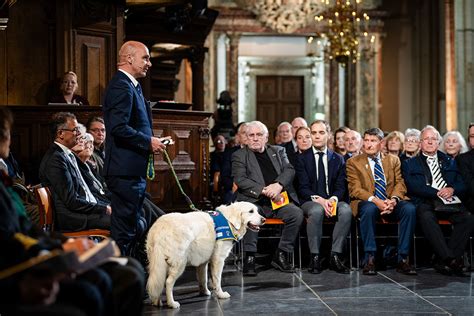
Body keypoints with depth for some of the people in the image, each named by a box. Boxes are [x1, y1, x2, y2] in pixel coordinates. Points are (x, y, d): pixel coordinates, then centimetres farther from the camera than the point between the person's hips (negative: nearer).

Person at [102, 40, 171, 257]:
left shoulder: (131, 86, 20)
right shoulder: (121, 86, -13)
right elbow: (119, 128, -24)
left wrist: (151, 140, 13)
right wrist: (148, 142, -15)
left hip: (134, 172, 11)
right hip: (125, 171, -11)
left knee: (131, 229, 14)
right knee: (124, 231, -8)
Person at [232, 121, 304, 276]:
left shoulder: (278, 151, 21)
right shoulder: (239, 155, 11)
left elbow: (289, 170, 8)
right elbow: (240, 180, -4)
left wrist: (278, 185, -14)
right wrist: (264, 191, -16)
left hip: (279, 199, 3)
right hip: (254, 201, -3)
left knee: (297, 213, -25)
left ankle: (281, 255, -15)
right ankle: (249, 257, -27)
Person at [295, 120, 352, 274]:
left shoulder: (338, 159, 14)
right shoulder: (302, 158, 6)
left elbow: (340, 186, 6)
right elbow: (303, 188, -3)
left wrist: (333, 199, -17)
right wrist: (319, 199, -20)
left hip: (333, 200, 2)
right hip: (310, 201, -2)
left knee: (346, 210, -32)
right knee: (317, 211, -38)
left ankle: (335, 256, -27)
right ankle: (315, 257, -30)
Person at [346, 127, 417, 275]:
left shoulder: (393, 160, 16)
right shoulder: (353, 162, 7)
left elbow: (400, 183, 6)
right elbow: (355, 189, -4)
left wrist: (393, 200, -17)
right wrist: (375, 200, -21)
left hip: (391, 203, 3)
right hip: (368, 202, -2)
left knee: (410, 208, -29)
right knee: (369, 209, -38)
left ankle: (403, 259, -25)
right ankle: (370, 259, -32)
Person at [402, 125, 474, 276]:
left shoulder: (450, 162, 27)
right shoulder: (410, 164, 17)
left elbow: (462, 184, 16)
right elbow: (413, 186, -1)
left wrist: (452, 190, -8)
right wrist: (437, 193, -12)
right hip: (425, 203, -2)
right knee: (426, 218, -39)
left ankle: (443, 262, -32)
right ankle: (450, 259, -42)